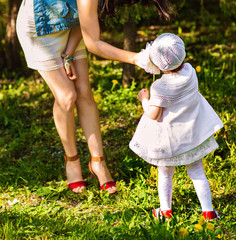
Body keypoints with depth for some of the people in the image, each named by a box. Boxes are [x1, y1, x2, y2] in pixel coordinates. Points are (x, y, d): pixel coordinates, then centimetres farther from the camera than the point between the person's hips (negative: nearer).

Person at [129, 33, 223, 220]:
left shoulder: (160, 87, -26)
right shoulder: (190, 71, -10)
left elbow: (154, 115, -19)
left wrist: (144, 100, -3)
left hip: (168, 138, -4)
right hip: (192, 133, 4)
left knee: (165, 174, 16)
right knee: (197, 172, 13)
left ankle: (165, 210, 27)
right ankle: (208, 210, 14)